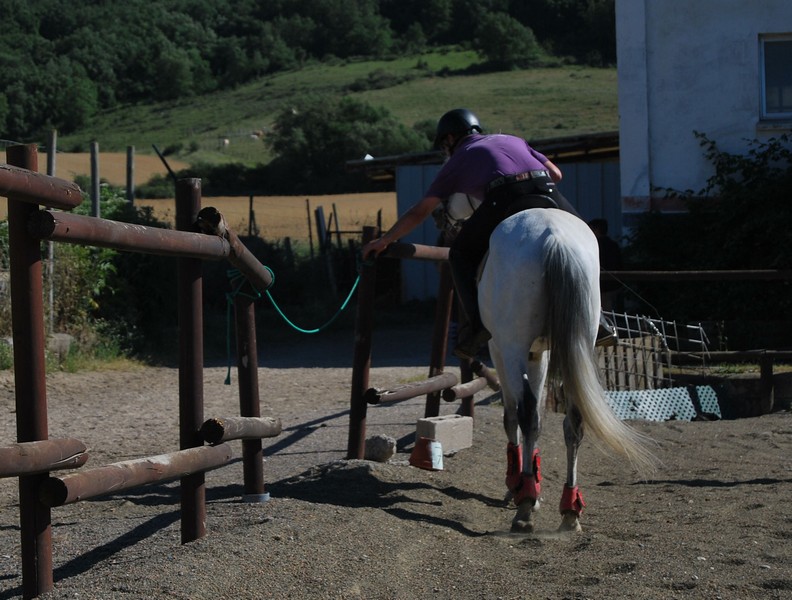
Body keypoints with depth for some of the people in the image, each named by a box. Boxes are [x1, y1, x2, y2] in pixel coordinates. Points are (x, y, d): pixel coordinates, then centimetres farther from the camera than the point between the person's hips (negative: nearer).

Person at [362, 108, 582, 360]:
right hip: (550, 195, 3)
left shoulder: (458, 160, 28)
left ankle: (479, 322, 1)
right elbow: (556, 173, 29)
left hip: (506, 200, -3)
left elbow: (419, 213, 30)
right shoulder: (513, 139, 37)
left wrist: (383, 241, 41)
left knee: (461, 254, 20)